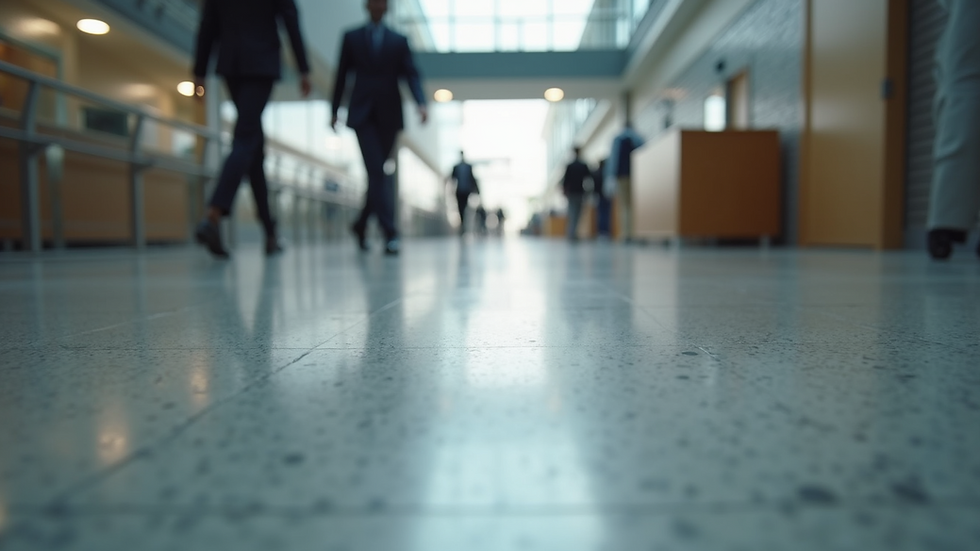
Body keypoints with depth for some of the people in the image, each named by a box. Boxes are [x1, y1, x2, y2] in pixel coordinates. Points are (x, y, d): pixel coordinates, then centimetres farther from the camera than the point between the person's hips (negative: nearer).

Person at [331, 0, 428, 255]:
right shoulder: (351, 37, 10)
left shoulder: (399, 40, 11)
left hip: (389, 114, 2)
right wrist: (335, 110, 10)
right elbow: (342, 75, 12)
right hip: (362, 113, -2)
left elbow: (411, 75, 0)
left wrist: (421, 103, -16)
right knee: (376, 171, -16)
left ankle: (361, 224, 28)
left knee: (376, 172, 8)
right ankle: (390, 234, -20)